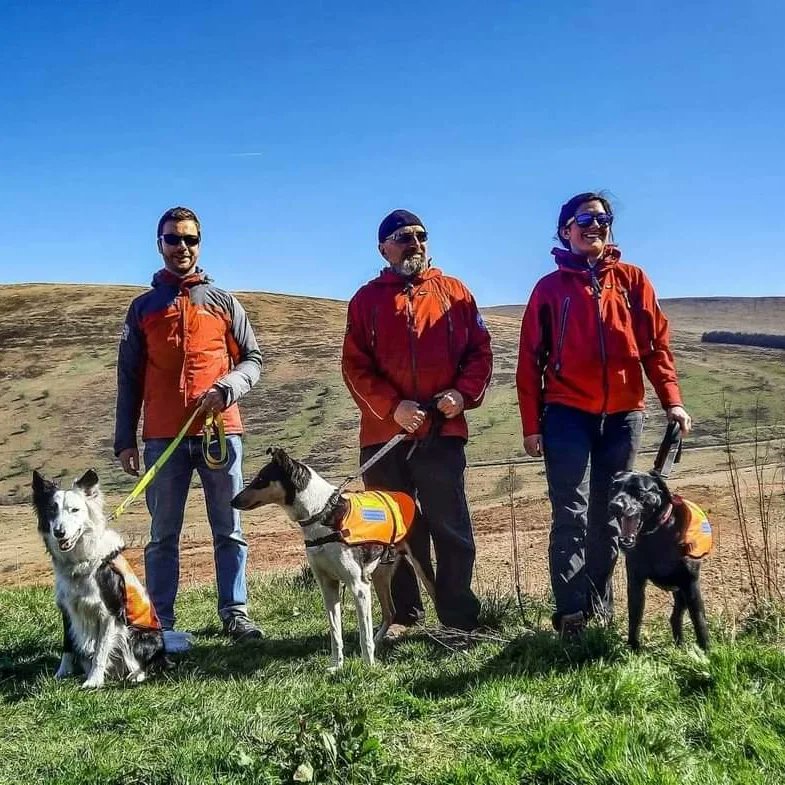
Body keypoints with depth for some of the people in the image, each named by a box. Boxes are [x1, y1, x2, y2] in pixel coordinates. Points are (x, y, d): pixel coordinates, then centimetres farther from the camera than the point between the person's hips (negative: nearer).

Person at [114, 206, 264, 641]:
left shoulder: (223, 302, 11)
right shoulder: (143, 307, 11)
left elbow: (252, 359, 11)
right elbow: (129, 378, 10)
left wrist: (228, 387, -11)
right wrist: (125, 439, 4)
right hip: (163, 438, 0)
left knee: (228, 530, 3)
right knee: (163, 534, 3)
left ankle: (234, 612, 9)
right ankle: (159, 622, 8)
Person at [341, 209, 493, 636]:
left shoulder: (454, 292, 10)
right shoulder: (366, 300, 8)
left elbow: (479, 351, 8)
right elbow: (355, 367, 0)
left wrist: (463, 393, -11)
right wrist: (393, 407, -14)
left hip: (442, 431, 0)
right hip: (384, 434, 1)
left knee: (451, 528, 1)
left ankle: (459, 618, 10)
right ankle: (404, 614, 19)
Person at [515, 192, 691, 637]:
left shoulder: (632, 280, 11)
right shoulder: (550, 288, 7)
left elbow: (656, 343, 6)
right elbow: (531, 360, 4)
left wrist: (672, 399, -8)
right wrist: (532, 424, -2)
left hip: (623, 414, 2)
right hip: (568, 414, -2)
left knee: (609, 515, 8)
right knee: (572, 515, -8)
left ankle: (601, 607, 18)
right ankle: (572, 615, -7)